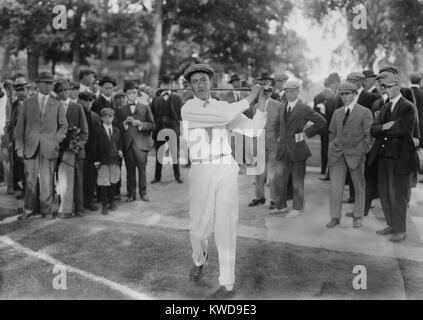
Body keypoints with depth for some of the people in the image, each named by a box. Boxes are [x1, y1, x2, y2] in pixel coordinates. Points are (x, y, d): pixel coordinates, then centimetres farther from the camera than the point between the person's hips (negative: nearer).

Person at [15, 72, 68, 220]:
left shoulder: (57, 105, 10)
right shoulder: (27, 103, 10)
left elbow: (63, 126, 11)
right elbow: (20, 126, 8)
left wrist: (56, 140, -4)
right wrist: (20, 147, 1)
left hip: (49, 148, 0)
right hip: (30, 148, 1)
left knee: (47, 181, -1)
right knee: (30, 180, 3)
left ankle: (47, 210, 9)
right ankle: (29, 209, 15)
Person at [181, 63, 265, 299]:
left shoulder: (224, 106, 9)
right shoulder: (188, 109, -5)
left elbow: (253, 128, 2)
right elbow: (224, 117, -18)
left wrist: (262, 104, -11)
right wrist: (249, 99, -10)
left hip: (227, 170, 1)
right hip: (201, 173, -1)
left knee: (226, 228, -1)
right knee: (199, 229, 8)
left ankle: (228, 285, 9)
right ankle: (200, 258, 44)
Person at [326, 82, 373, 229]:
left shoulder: (365, 112, -2)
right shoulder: (337, 113, 12)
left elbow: (368, 135, -4)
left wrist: (364, 152, -9)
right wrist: (331, 149, 11)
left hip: (355, 154, -3)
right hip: (337, 154, 3)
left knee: (359, 187, 7)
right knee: (335, 186, -1)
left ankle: (357, 217, 20)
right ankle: (335, 217, 8)